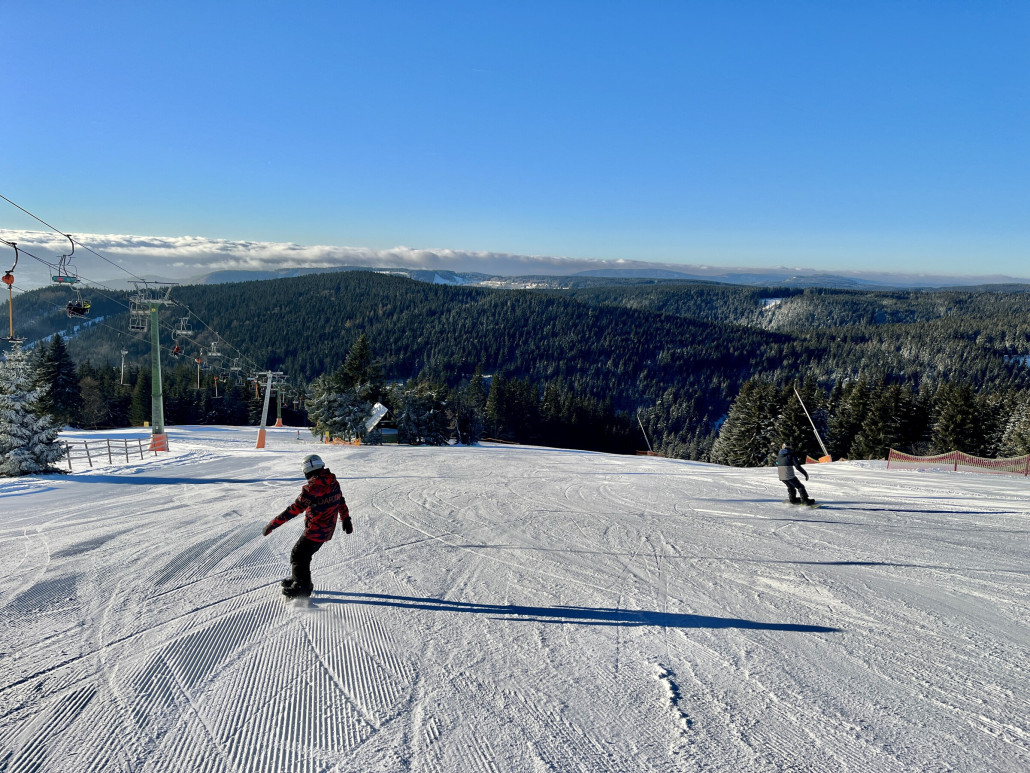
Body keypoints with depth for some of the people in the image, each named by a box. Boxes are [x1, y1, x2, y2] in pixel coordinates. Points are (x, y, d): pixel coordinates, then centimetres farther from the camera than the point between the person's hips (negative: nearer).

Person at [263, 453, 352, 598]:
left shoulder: (312, 487, -24)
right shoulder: (334, 482, 2)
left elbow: (295, 509, -25)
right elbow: (341, 502, 16)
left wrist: (273, 524, -20)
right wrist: (346, 520, 30)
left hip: (315, 531, -9)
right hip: (328, 530, 9)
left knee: (298, 555, 4)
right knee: (304, 554, 23)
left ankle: (302, 587, 9)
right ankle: (297, 578, 37)